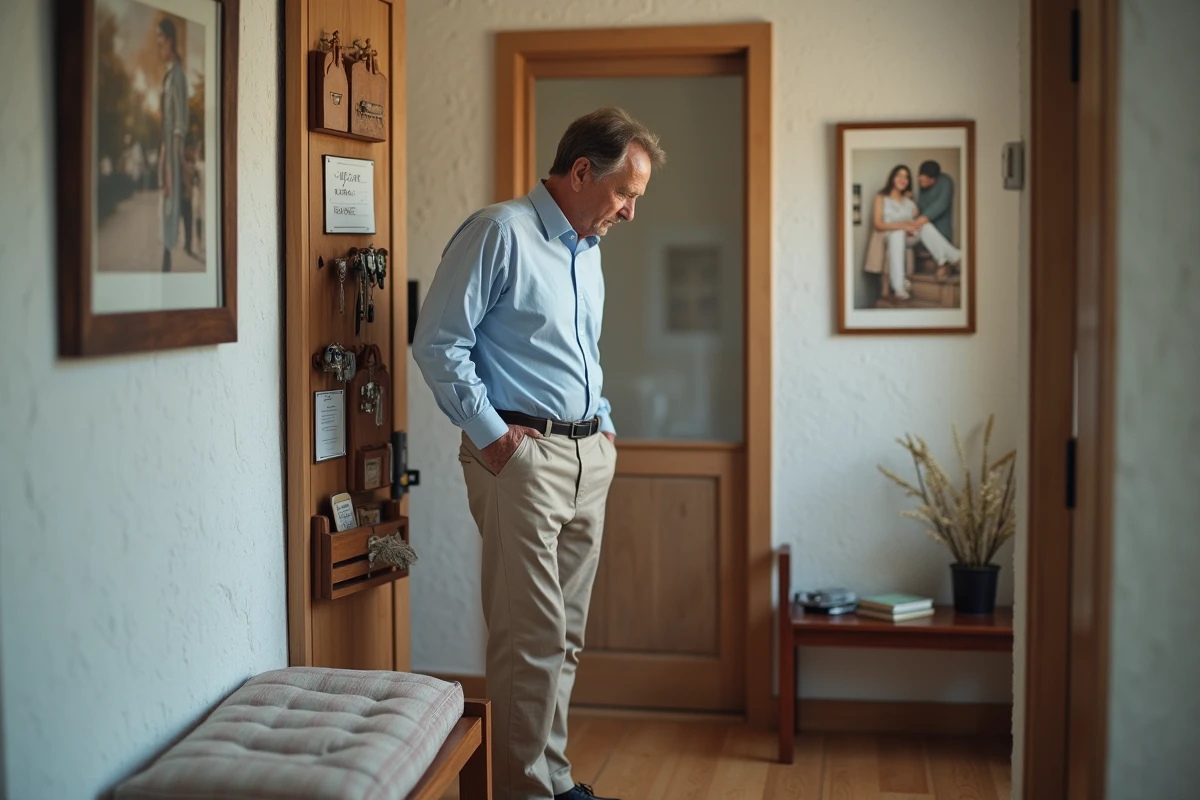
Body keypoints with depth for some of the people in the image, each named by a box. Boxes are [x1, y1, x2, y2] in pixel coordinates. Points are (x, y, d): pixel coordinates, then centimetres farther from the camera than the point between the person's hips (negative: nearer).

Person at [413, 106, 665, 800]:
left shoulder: (587, 249, 18)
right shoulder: (501, 233, -9)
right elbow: (438, 345, -13)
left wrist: (604, 425, 17)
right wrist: (491, 435, -14)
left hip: (590, 456, 8)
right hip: (522, 454, -8)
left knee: (566, 636, 12)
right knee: (533, 637, -7)